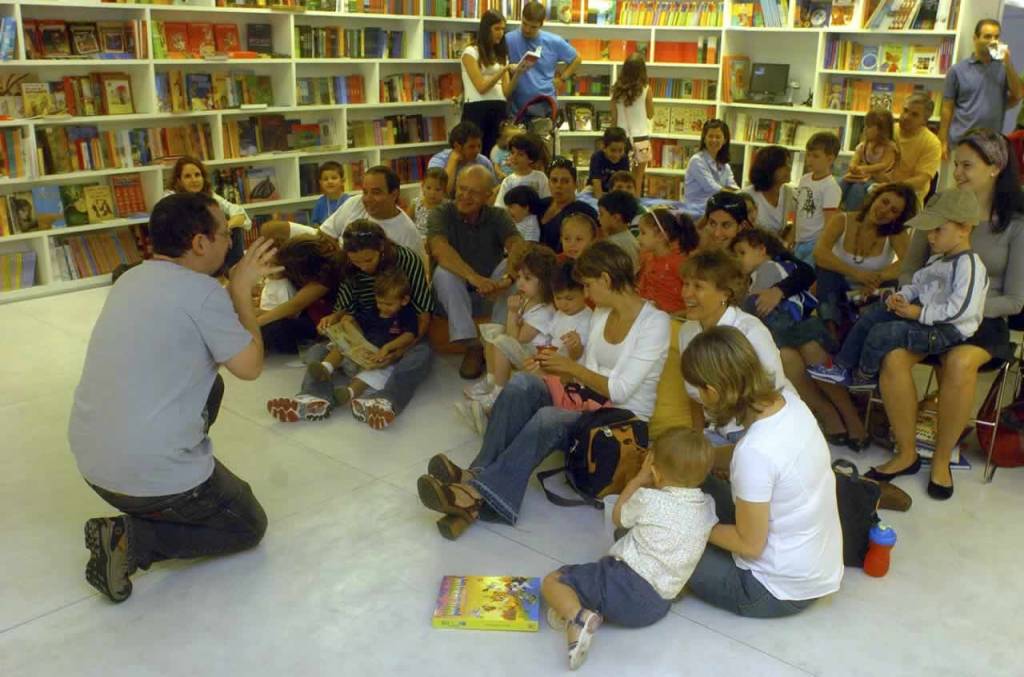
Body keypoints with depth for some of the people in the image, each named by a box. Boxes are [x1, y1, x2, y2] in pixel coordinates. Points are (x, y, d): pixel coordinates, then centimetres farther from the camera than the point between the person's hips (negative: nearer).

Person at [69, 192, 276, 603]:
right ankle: (130, 539, -3)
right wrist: (241, 290, 0)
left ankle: (147, 505, 21)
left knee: (209, 385, 26)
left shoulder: (132, 279, 7)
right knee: (249, 526, 15)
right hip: (151, 472, -8)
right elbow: (249, 366, -8)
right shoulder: (202, 291, -17)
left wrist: (238, 286, 19)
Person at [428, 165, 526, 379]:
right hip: (454, 294, -1)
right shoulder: (441, 214, -11)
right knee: (444, 272, -32)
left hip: (491, 291, 2)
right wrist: (474, 278, -48)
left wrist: (507, 278, -46)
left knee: (513, 265, -24)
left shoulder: (498, 216, -5)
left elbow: (518, 245, -24)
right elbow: (440, 250, -31)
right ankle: (472, 346, -26)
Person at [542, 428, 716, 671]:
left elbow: (618, 517, 13)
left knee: (553, 580, 1)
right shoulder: (708, 506, 6)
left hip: (626, 580, -7)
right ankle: (589, 608, 1)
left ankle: (579, 617, -27)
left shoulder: (649, 499, -8)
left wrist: (640, 478, 18)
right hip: (658, 606, 7)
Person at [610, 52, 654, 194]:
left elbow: (614, 118, 2)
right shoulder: (646, 89, -7)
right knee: (637, 180, 5)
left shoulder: (617, 89, -1)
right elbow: (650, 114, 3)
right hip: (640, 138, -2)